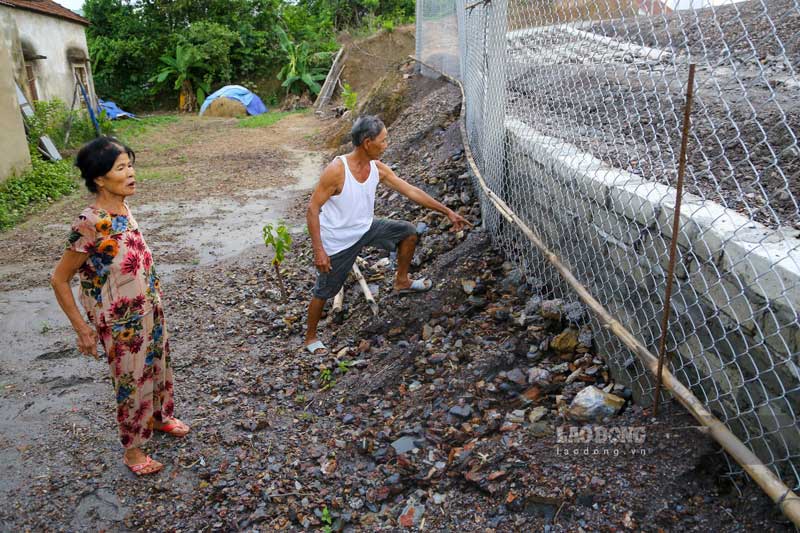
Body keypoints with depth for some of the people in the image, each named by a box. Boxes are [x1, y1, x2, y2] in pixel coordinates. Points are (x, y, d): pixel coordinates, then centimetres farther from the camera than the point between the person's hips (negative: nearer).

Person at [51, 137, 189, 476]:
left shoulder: (123, 210, -4)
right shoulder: (90, 226, -27)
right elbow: (59, 280, -18)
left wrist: (154, 301, 17)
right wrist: (82, 329, -14)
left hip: (150, 310, 7)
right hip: (121, 322, -7)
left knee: (158, 366, 25)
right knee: (132, 382, 10)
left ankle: (160, 417, 51)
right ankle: (132, 449, 33)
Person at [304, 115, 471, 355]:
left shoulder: (378, 168, -9)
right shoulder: (336, 170, -29)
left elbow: (411, 191, -1)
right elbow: (312, 209, -23)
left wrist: (447, 212, 1)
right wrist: (318, 250, -26)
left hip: (366, 228, 6)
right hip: (337, 242, -6)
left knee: (408, 231, 6)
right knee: (324, 291, 7)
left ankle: (402, 281, 25)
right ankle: (310, 337, 31)